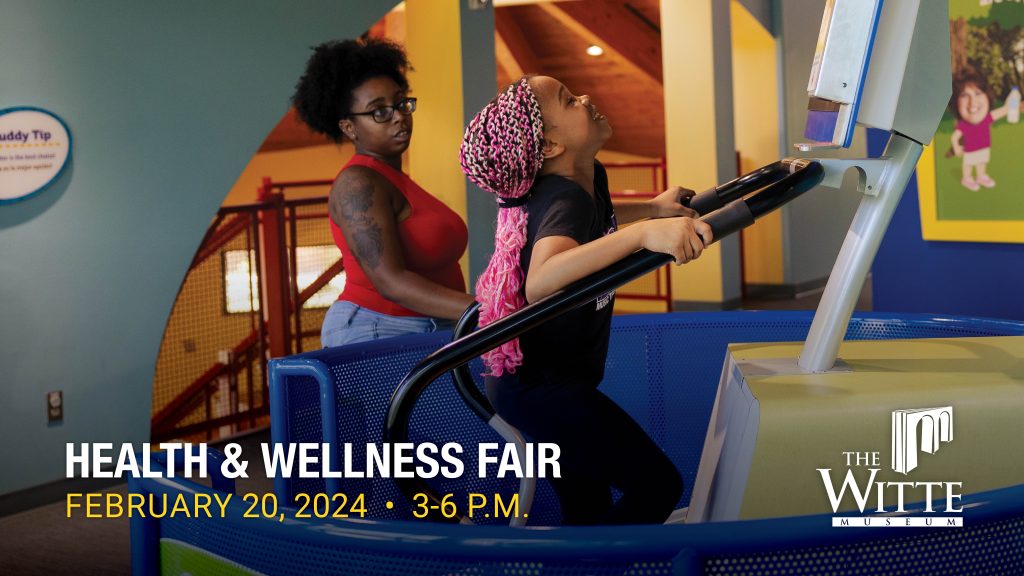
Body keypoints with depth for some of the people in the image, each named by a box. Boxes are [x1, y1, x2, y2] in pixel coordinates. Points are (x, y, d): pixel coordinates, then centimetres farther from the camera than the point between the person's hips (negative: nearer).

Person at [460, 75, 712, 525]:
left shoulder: (591, 177, 4)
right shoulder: (565, 200, -24)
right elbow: (541, 281, -47)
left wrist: (652, 208, 27)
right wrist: (644, 233, -55)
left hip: (533, 382, 10)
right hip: (539, 387, -10)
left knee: (589, 508, 18)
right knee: (657, 486, -9)